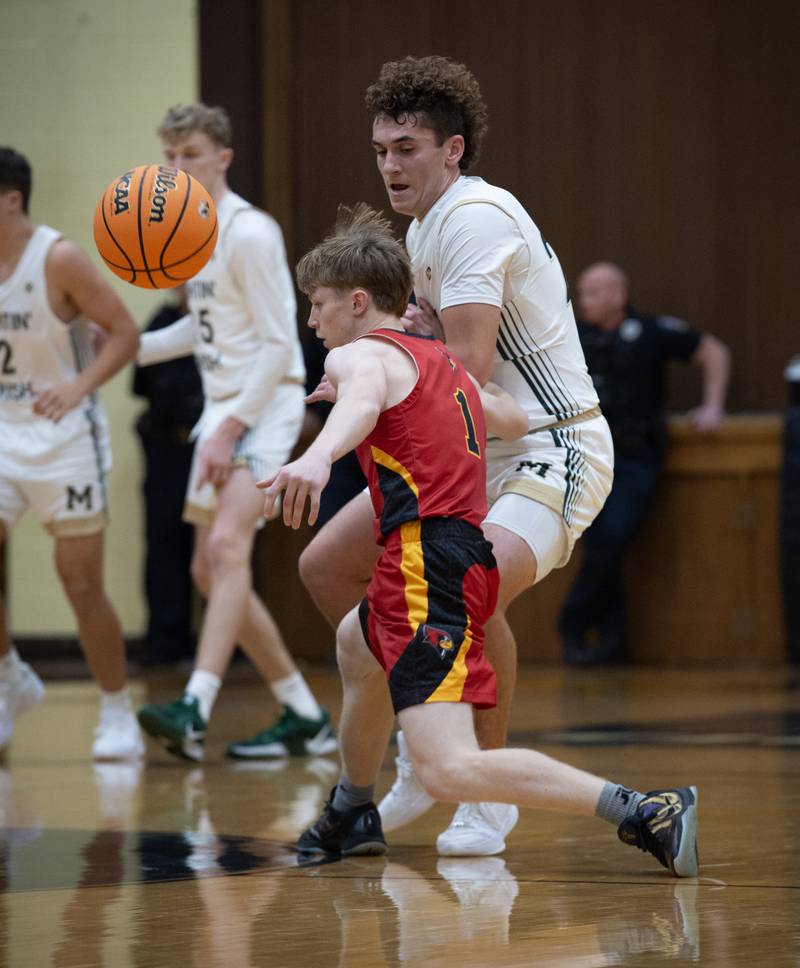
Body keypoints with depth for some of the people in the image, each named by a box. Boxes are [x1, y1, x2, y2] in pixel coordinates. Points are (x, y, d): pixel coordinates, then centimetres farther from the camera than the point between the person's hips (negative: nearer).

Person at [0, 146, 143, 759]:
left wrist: (79, 386, -27)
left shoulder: (58, 259, -14)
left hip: (63, 437, -6)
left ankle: (118, 715, 12)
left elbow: (125, 333, -13)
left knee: (81, 582, -2)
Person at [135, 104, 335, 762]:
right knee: (211, 570, 10)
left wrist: (233, 426, -22)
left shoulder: (249, 233, -14)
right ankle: (305, 718, 18)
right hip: (222, 406, 10)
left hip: (265, 404, -10)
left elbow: (278, 344, -17)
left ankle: (195, 709, -38)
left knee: (227, 545, -26)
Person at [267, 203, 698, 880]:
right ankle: (352, 815, 53)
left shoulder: (362, 356, -3)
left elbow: (361, 405, -28)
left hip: (427, 564, -10)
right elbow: (513, 420, 42)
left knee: (449, 771, -21)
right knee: (357, 644, 39)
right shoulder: (439, 360, 23)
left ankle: (648, 812, -31)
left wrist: (317, 458, -52)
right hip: (469, 557, 10)